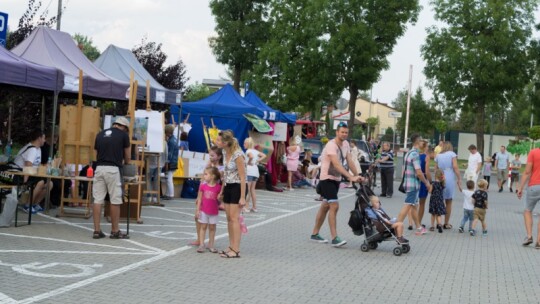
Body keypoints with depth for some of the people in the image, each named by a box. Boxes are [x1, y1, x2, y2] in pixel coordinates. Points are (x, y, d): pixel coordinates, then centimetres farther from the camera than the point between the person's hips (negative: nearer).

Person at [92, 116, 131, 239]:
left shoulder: (100, 134, 17)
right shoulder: (123, 135, 4)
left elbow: (97, 153, 19)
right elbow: (127, 156, 13)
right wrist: (125, 164, 32)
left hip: (99, 168, 5)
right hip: (113, 169, -5)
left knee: (98, 200, 4)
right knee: (115, 201, 2)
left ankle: (97, 230, 5)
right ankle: (115, 231, 7)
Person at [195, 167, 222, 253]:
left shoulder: (218, 187, -9)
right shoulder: (203, 186, -4)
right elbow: (200, 198, 1)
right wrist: (197, 209, -1)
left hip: (214, 212, -1)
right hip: (204, 211, 1)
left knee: (212, 228, 8)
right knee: (203, 227, 6)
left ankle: (211, 245, 18)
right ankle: (201, 245, 10)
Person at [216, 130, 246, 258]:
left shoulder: (238, 155, -21)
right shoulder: (225, 152, 4)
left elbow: (242, 177, -19)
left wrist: (242, 197, -20)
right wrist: (222, 190, 17)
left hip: (237, 187, -8)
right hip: (228, 187, 8)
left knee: (234, 218, -7)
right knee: (229, 218, 10)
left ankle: (236, 250, -2)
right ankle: (231, 247, 17)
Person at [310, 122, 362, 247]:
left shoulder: (345, 144, 5)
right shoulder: (331, 145, -22)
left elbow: (349, 161, 6)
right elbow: (337, 164, -33)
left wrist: (357, 176, -3)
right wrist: (351, 177, -41)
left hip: (336, 179, 9)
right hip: (327, 179, -9)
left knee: (325, 207, 14)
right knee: (334, 206, -17)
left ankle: (315, 234, 23)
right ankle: (334, 238, -18)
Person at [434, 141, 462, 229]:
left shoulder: (438, 156, 14)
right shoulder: (452, 154, 4)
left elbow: (436, 169, 10)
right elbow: (455, 167, -7)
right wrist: (459, 179, -5)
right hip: (449, 179, -3)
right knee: (448, 202, 6)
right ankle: (446, 223, 10)